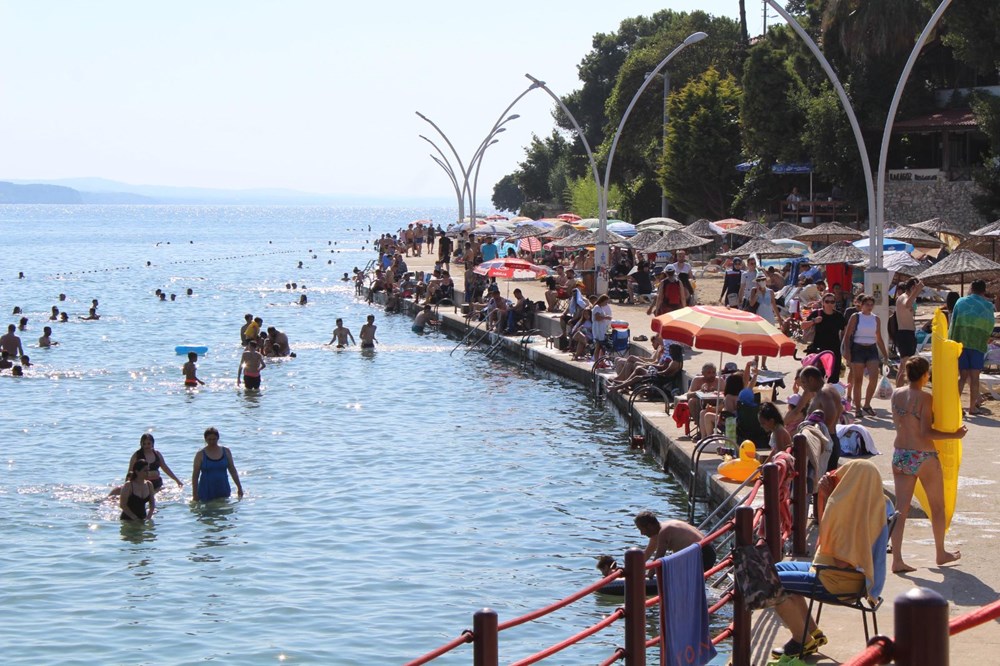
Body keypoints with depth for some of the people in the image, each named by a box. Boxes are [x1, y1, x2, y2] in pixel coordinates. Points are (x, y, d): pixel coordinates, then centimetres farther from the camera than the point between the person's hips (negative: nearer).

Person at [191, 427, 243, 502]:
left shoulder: (226, 452, 6)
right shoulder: (200, 455, -2)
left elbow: (232, 470, 11)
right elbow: (195, 475, -1)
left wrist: (239, 487, 9)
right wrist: (195, 494, -5)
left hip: (223, 491, 2)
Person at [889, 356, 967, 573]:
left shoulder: (896, 395, 2)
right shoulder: (925, 398, -16)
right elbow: (926, 432, -20)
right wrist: (954, 435, -13)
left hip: (900, 455, 5)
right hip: (924, 457, -5)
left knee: (901, 509, 5)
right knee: (938, 506, 16)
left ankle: (897, 559, -2)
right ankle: (941, 553, 29)